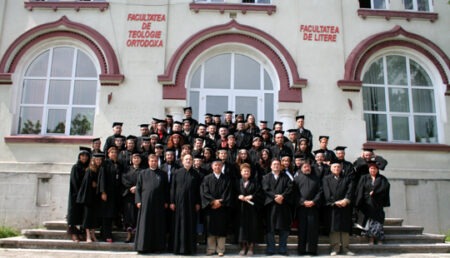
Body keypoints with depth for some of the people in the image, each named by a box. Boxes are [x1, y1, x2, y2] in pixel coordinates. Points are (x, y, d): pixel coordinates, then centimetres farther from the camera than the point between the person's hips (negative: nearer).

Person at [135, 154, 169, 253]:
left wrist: (166, 202, 2)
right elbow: (138, 188, 4)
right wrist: (138, 201, -5)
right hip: (145, 202, -1)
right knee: (144, 224, -1)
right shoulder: (142, 174, 7)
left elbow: (166, 189, 8)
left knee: (158, 225, 4)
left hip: (159, 203, 1)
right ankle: (143, 246, 5)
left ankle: (157, 246, 12)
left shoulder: (163, 174, 8)